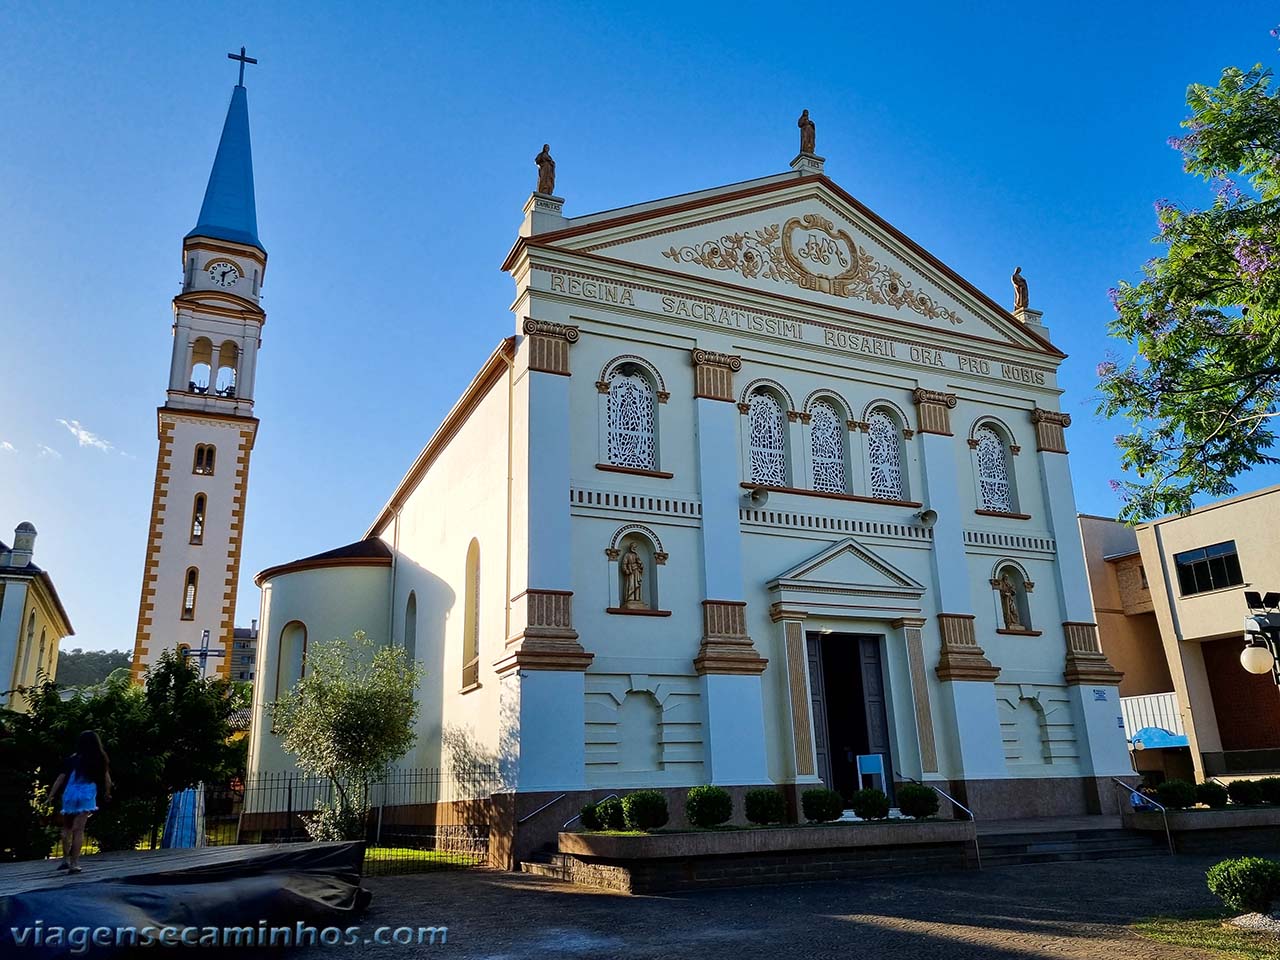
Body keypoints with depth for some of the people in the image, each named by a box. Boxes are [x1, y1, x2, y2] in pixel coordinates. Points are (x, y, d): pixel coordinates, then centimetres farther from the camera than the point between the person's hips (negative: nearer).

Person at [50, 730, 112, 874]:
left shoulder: (73, 759, 4)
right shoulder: (100, 759, 5)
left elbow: (60, 778, -1)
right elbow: (107, 778, 12)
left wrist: (51, 796, 3)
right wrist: (107, 793, 29)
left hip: (70, 796, 1)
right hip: (86, 797, -1)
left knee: (67, 828, 17)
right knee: (78, 830, -3)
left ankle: (66, 859, 15)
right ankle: (74, 863, -6)